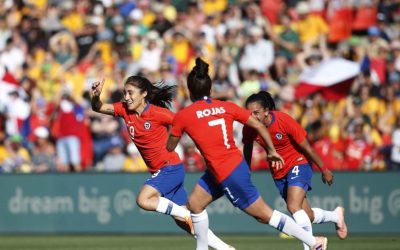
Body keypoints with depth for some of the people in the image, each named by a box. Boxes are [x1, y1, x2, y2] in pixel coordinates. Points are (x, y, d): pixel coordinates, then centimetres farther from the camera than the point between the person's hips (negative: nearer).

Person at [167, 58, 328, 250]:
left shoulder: (183, 116, -10)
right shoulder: (226, 107, 3)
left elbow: (169, 148, 2)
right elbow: (259, 126, 4)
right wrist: (272, 151, 17)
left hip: (227, 174, -7)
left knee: (264, 214, 2)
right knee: (194, 204, 16)